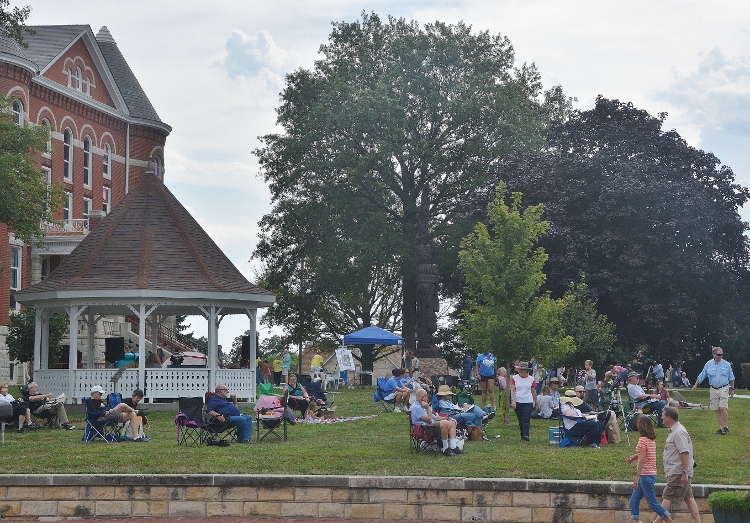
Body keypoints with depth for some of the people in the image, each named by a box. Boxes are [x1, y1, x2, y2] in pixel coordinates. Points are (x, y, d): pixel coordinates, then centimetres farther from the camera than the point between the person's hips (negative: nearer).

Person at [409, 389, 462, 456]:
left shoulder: (422, 406, 24)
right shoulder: (415, 407, -11)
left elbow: (434, 417, 27)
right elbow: (429, 420, -18)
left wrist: (447, 418, 17)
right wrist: (428, 408, -8)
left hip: (431, 425, 11)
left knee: (452, 422, 4)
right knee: (444, 423, -31)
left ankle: (453, 447, -8)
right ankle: (445, 449, -23)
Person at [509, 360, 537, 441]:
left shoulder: (531, 379, 5)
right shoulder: (514, 378, 3)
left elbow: (533, 392, 12)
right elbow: (512, 390, -4)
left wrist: (536, 402, 15)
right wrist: (513, 401, -16)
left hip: (528, 402, -1)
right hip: (518, 402, 1)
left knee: (526, 419, -13)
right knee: (520, 420, 8)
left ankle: (526, 435, -21)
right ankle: (522, 435, 17)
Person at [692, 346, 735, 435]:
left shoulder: (726, 364, 0)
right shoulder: (708, 364, 3)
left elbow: (731, 378, 8)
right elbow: (701, 376, 12)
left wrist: (732, 389, 7)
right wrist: (695, 385, 10)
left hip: (724, 389, -3)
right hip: (713, 390, 3)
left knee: (723, 408, -15)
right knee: (717, 410, 3)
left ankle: (726, 427, -6)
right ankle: (721, 428, 8)